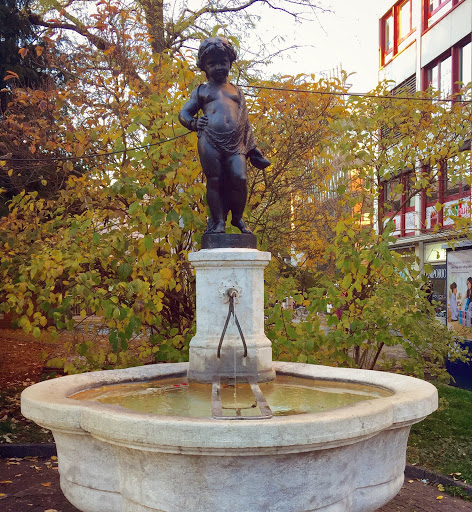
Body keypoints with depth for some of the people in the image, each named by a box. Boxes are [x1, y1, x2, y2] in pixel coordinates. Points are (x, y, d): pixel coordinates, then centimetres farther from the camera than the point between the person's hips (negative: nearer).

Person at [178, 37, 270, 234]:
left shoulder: (237, 92, 27)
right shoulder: (201, 91, 21)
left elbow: (246, 124, 26)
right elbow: (183, 113, 19)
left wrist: (253, 151, 19)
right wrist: (194, 123, -4)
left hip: (236, 144, 1)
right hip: (210, 142, -1)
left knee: (240, 178, -14)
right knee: (214, 181, -5)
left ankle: (237, 218, 4)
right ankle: (218, 221, 5)